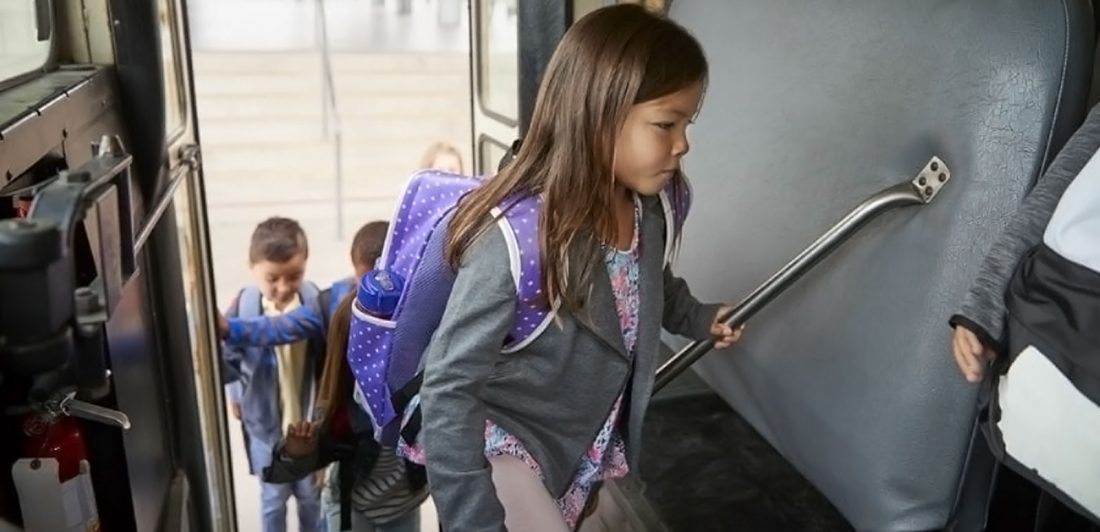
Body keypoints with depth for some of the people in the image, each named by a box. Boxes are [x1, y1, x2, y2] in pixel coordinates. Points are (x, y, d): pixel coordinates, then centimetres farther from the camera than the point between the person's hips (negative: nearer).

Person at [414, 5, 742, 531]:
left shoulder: (648, 209, -12)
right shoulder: (516, 239, -34)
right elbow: (447, 389, -30)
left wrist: (695, 317, 21)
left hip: (589, 439, 7)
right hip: (505, 438, -7)